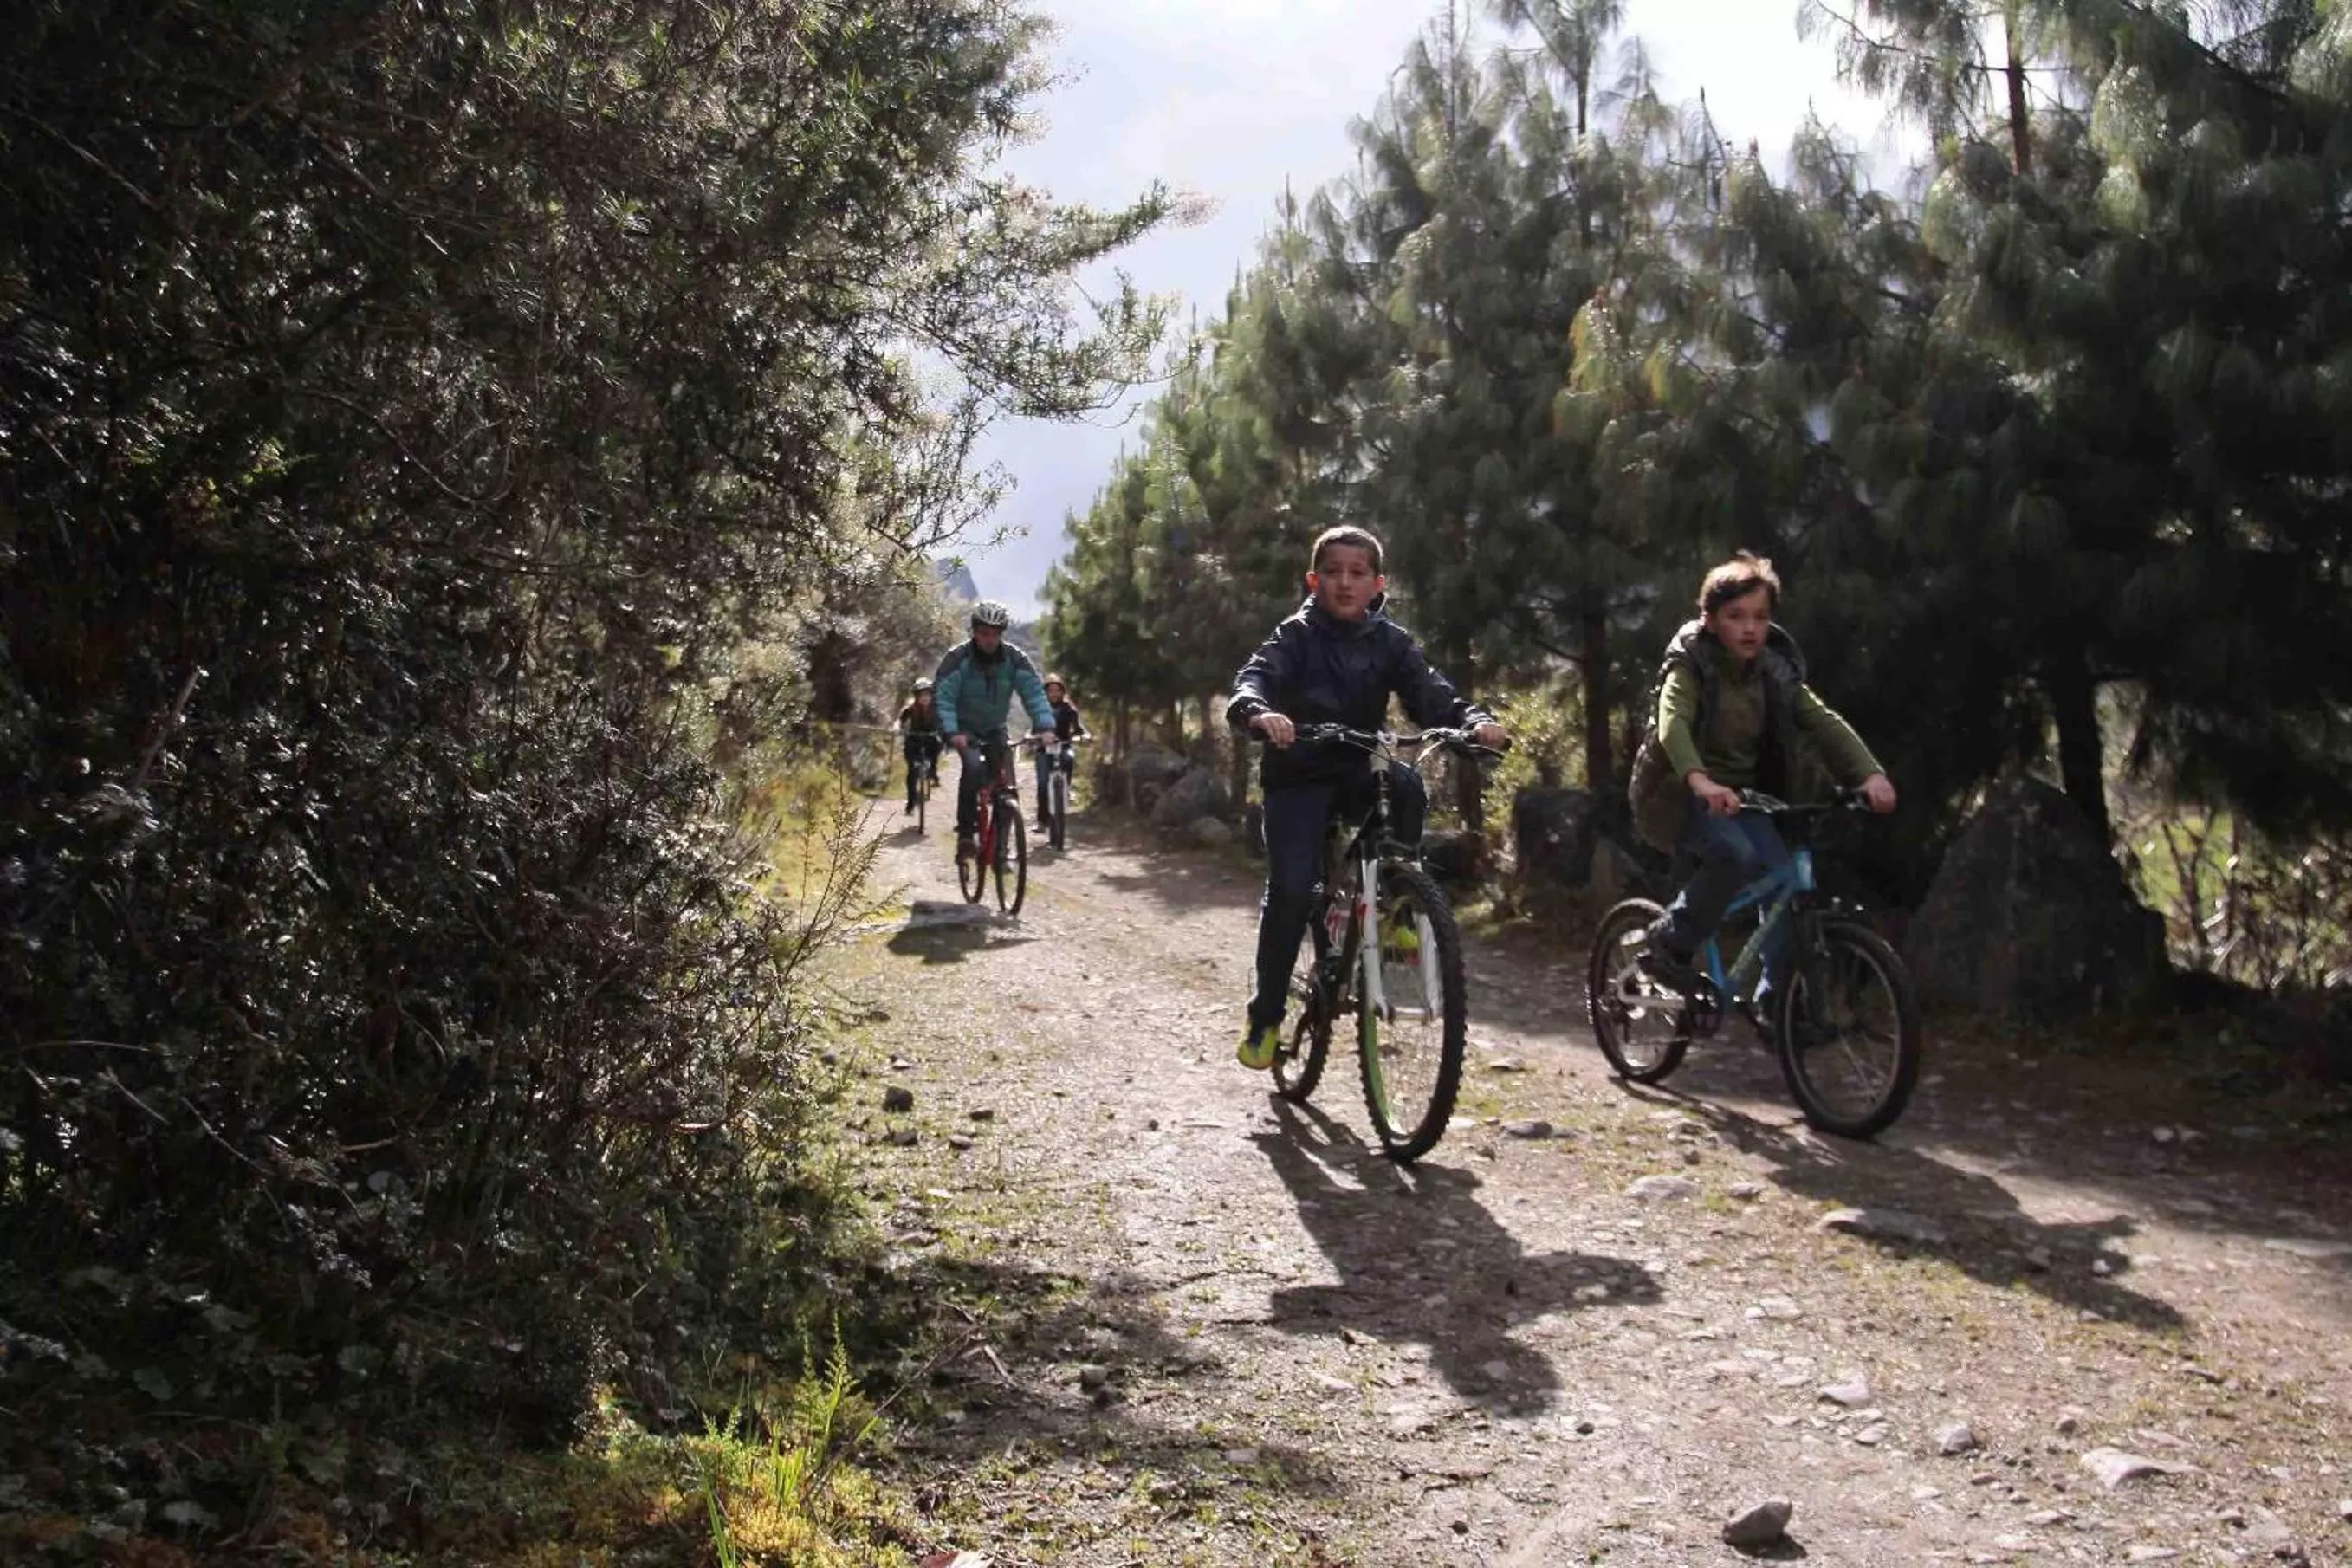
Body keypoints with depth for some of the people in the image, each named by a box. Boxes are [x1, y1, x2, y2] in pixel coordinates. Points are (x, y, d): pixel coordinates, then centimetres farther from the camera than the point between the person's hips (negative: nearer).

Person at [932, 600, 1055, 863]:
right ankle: (966, 833, -23)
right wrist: (951, 732, -40)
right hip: (964, 728, -3)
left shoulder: (1014, 659, -12)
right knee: (974, 766, -32)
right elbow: (942, 696, -26)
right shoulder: (958, 657, -20)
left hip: (995, 729, 3)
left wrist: (1046, 726, -33)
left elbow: (1034, 691, -18)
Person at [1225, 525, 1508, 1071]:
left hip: (1359, 768, 2)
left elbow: (1430, 693, -12)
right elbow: (1255, 677, -23)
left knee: (1407, 787, -31)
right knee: (1291, 889, -16)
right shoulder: (1297, 635, -5)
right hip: (1299, 774, -2)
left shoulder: (1390, 641, 1)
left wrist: (1475, 720, -33)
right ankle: (1265, 1016, 1)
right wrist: (1259, 712, -47)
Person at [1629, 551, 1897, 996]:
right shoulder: (1691, 666, -16)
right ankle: (1669, 945, -13)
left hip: (1740, 796, 5)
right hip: (1682, 793, -5)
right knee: (1737, 852, -32)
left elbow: (1824, 722, -13)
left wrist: (1869, 773, -31)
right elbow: (1673, 723, -35)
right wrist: (1700, 780, -55)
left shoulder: (1777, 671, -2)